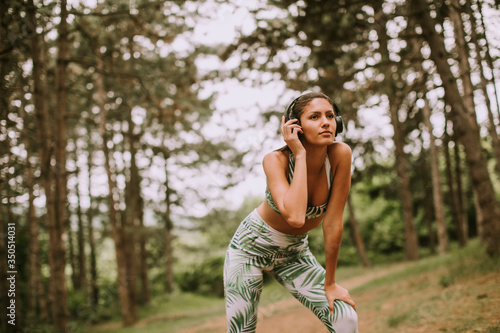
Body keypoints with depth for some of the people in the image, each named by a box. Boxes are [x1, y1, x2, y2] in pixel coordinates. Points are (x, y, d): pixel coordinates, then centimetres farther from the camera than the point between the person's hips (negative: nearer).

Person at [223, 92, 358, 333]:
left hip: (294, 252, 2)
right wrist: (300, 154, -36)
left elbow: (333, 223, -18)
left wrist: (330, 283, -13)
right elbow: (295, 217, -43)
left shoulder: (340, 154, -22)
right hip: (251, 245, -2)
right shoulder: (276, 160, -27)